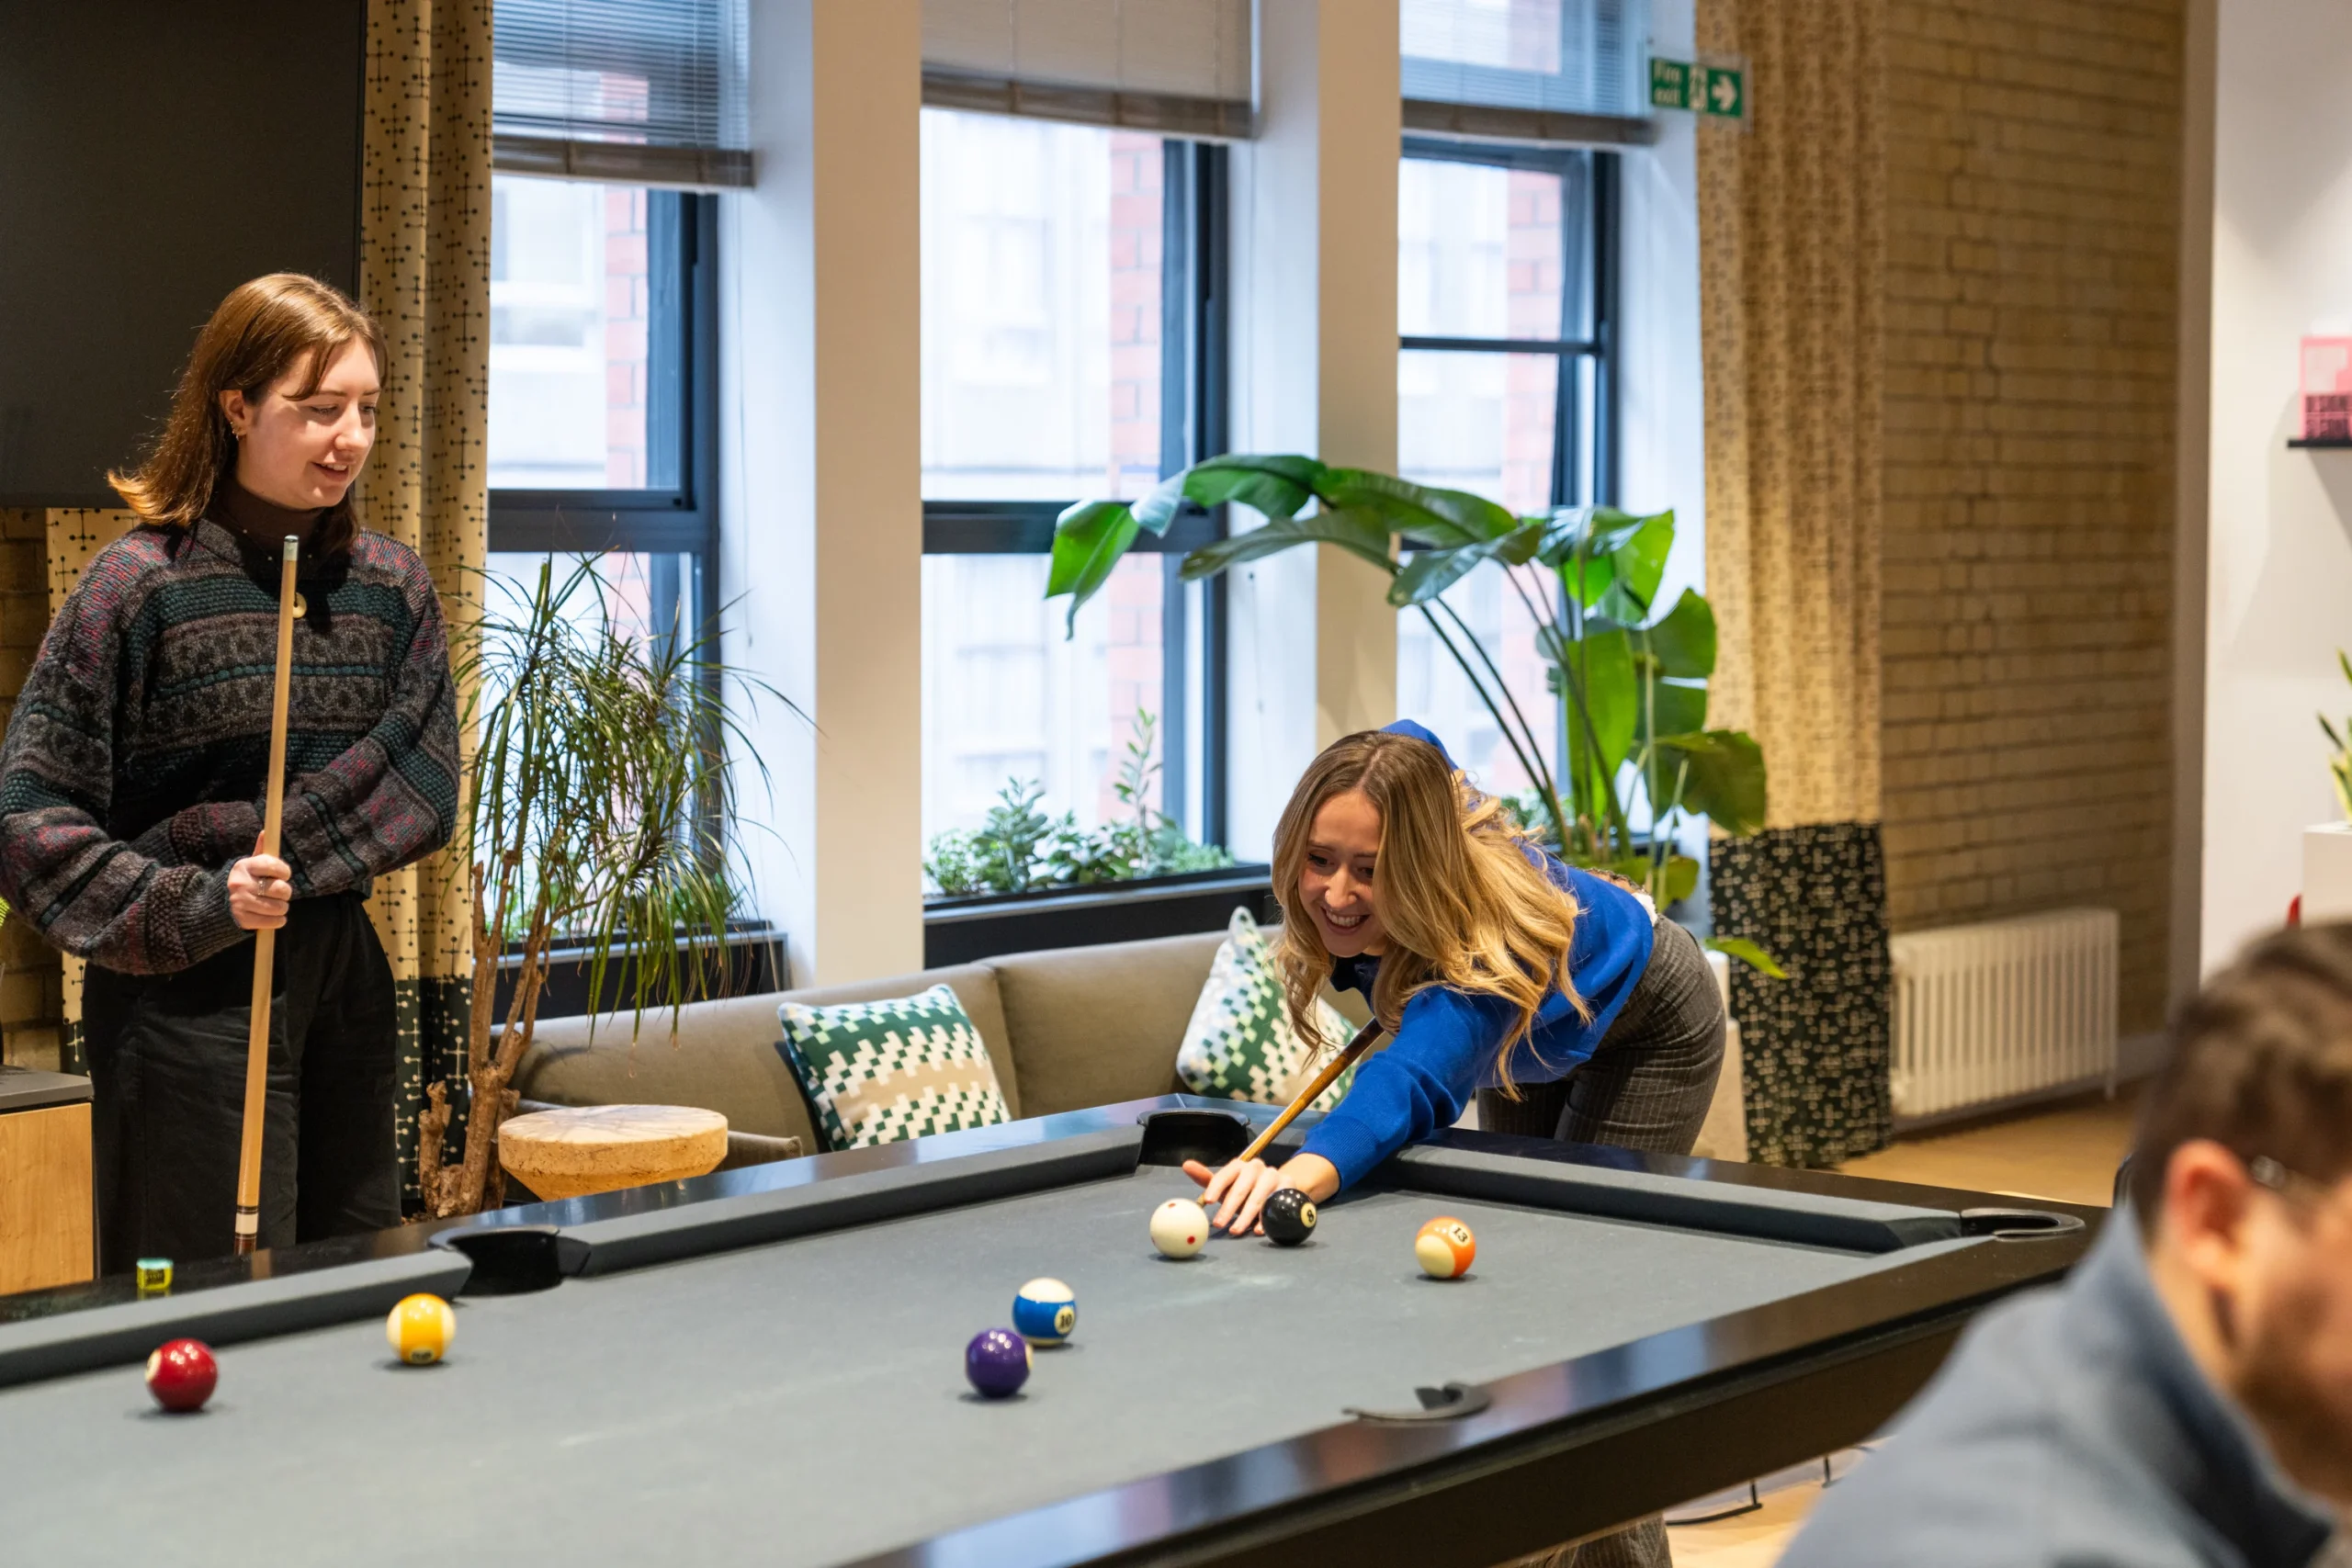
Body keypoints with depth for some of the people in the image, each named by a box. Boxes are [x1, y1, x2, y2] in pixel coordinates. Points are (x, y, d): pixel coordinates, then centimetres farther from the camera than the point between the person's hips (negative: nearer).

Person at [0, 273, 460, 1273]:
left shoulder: (393, 585, 7)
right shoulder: (143, 581, -8)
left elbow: (426, 791, 2)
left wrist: (280, 854, -11)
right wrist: (196, 906, -19)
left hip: (345, 979, 6)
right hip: (190, 994, -5)